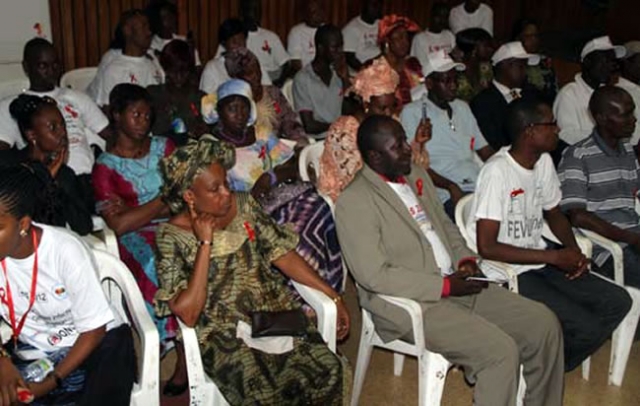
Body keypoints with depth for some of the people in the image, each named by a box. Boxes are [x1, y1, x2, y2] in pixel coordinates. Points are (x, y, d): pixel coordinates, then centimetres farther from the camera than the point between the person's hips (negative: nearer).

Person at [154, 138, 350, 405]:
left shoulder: (243, 205, 5)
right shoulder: (172, 236, -7)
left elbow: (283, 255, 6)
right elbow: (188, 314, -14)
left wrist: (333, 296, 1)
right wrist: (205, 243, -16)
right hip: (224, 334, -4)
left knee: (331, 372, -20)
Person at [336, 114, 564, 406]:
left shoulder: (417, 175, 12)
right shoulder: (353, 202, -14)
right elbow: (374, 276, -20)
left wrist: (464, 258, 2)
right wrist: (444, 286, -18)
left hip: (456, 285, 8)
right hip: (410, 304, -8)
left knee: (543, 323, 0)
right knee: (500, 351, -24)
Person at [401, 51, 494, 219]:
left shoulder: (462, 107, 25)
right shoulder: (412, 112, 3)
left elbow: (484, 149, 23)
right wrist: (450, 186, -19)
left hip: (481, 186, 7)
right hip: (448, 194, -6)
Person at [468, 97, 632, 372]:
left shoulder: (544, 161, 4)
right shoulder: (497, 171, -21)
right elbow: (487, 247, -23)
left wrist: (574, 252, -2)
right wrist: (555, 257, -19)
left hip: (540, 262, 8)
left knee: (618, 302, -1)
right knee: (586, 327, -19)